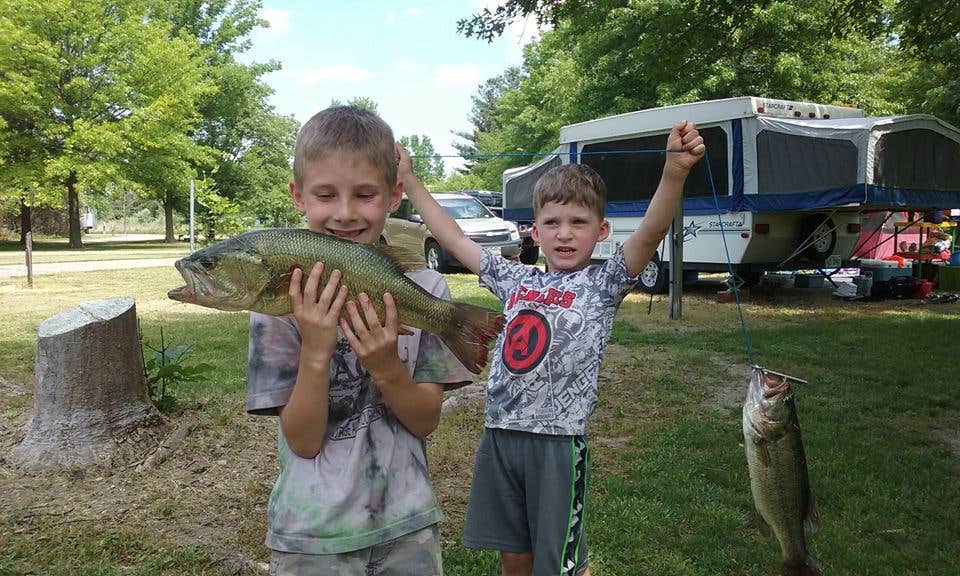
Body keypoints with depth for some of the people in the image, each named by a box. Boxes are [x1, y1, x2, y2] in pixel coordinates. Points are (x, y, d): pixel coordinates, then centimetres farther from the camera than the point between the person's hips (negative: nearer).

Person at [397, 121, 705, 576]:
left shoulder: (602, 284, -4)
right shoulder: (516, 279, 9)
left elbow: (649, 234, -21)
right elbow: (453, 238, 15)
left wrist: (674, 172, -38)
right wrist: (408, 180, 15)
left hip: (557, 441, -4)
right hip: (499, 434, 5)